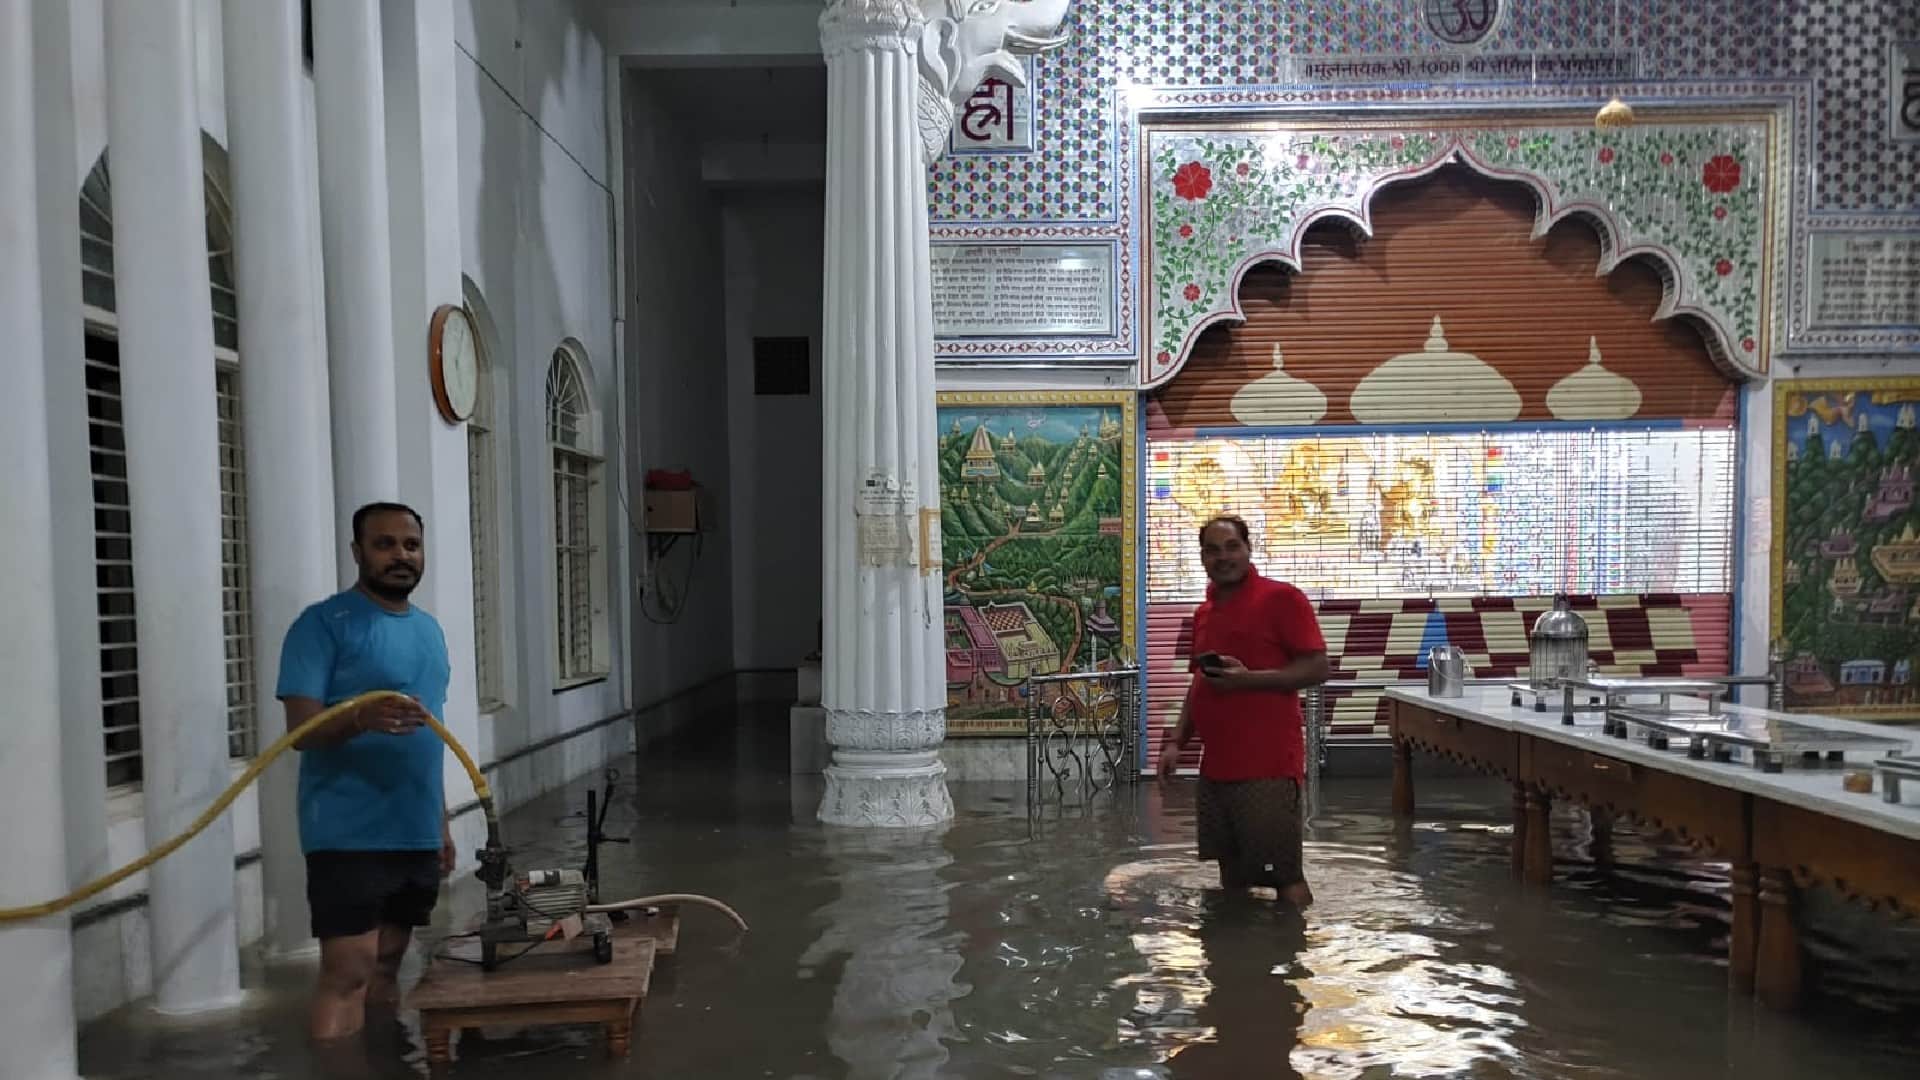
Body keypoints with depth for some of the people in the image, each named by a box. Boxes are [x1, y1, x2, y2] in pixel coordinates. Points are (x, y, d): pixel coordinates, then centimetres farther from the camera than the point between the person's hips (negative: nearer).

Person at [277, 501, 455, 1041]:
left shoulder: (429, 629, 14)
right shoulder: (323, 623, -9)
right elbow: (300, 729, -16)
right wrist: (359, 718, -36)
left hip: (416, 835, 7)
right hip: (349, 836, -7)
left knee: (386, 969, 14)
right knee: (347, 975, -7)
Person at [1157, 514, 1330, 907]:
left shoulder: (1282, 598, -7)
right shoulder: (1204, 612, 16)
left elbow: (1317, 668, -11)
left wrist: (1248, 678, -20)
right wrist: (1176, 741, 11)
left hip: (1268, 768, -7)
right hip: (1216, 768, 7)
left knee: (1284, 877, -1)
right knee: (1231, 874, 15)